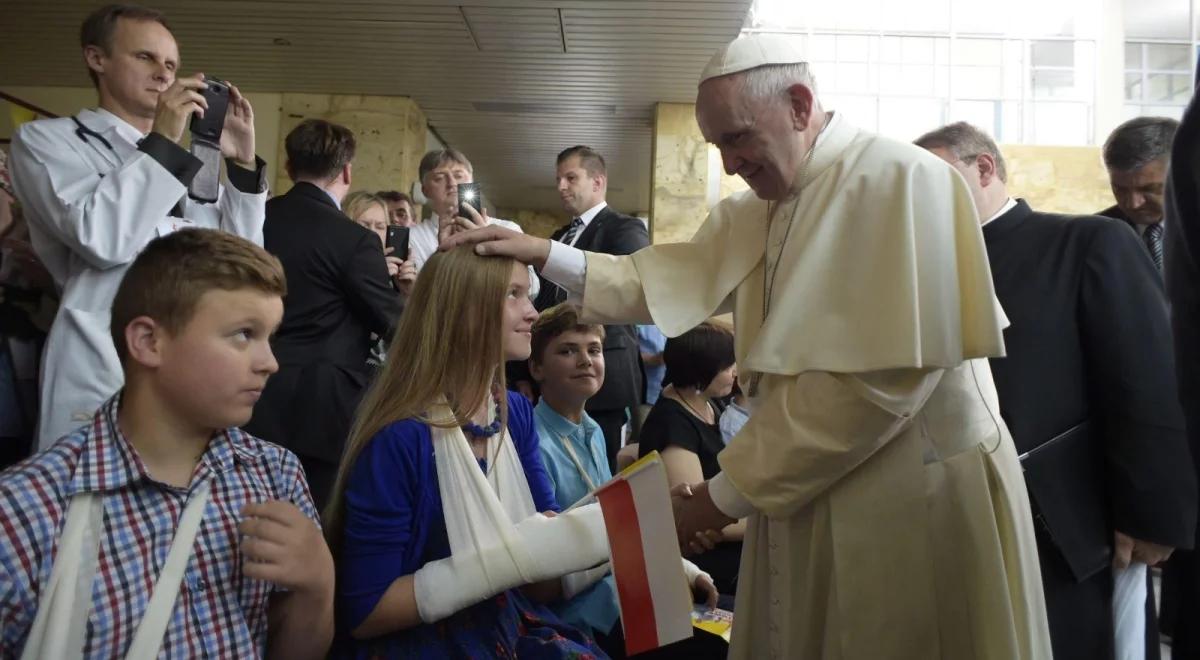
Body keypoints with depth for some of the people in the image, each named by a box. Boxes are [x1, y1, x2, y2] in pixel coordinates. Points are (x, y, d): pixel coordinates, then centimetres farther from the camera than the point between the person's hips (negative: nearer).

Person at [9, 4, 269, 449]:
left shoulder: (188, 160, 19)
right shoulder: (45, 139, 4)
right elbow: (101, 238, -14)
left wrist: (242, 161, 3)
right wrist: (163, 143, -9)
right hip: (102, 372, -5)